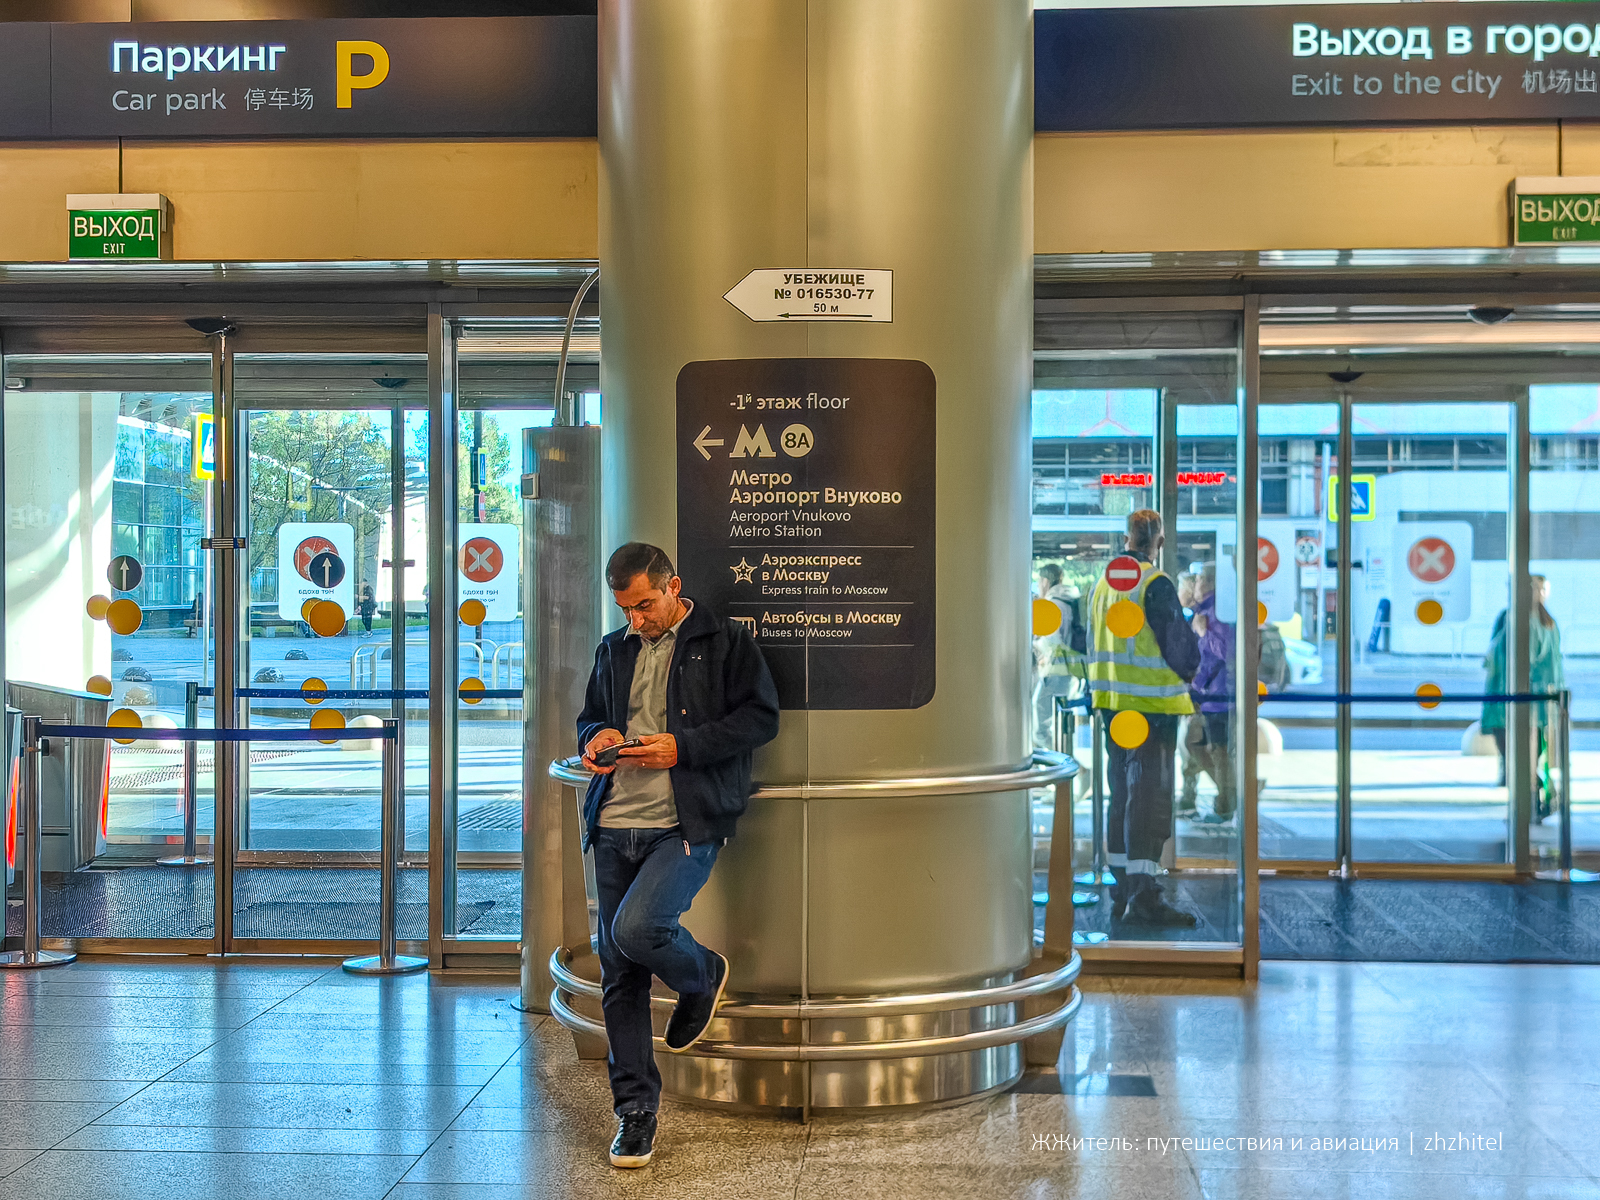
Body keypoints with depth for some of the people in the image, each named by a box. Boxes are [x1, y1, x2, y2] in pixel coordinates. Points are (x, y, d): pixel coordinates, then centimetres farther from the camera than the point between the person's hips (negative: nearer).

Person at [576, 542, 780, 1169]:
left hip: (686, 825, -5)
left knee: (636, 928, -25)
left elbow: (761, 717, -6)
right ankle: (634, 1110, 18)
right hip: (615, 826, 6)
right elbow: (589, 715, 28)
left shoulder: (725, 641, 0)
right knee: (619, 976, 5)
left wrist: (680, 748, -15)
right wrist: (596, 738, 3)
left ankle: (703, 976, 10)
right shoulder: (614, 649, 17)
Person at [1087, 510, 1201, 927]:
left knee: (1122, 794, 14)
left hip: (1112, 703, 8)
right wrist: (1188, 672, 8)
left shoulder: (1103, 583, 12)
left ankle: (1122, 891, 19)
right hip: (1153, 704, -8)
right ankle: (1144, 896, -10)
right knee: (1150, 797, -7)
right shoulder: (1156, 584, -14)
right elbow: (1178, 644, -12)